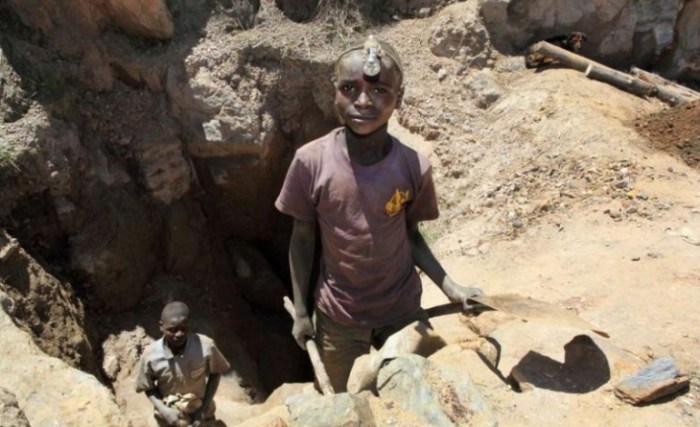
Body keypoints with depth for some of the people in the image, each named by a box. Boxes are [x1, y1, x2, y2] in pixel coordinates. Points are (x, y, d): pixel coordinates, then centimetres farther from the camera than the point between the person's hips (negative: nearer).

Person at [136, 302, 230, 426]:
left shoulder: (205, 346, -29)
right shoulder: (151, 355, -26)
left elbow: (215, 374, -10)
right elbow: (148, 388, -9)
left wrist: (204, 408, -15)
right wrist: (164, 410, -23)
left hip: (200, 414, 0)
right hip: (169, 417, 0)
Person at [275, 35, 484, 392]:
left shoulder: (414, 168, -17)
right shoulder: (311, 162, -19)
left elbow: (411, 236, -2)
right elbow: (302, 239, -8)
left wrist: (449, 287, -11)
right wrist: (300, 312, -3)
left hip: (403, 310, 1)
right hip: (338, 317, 0)